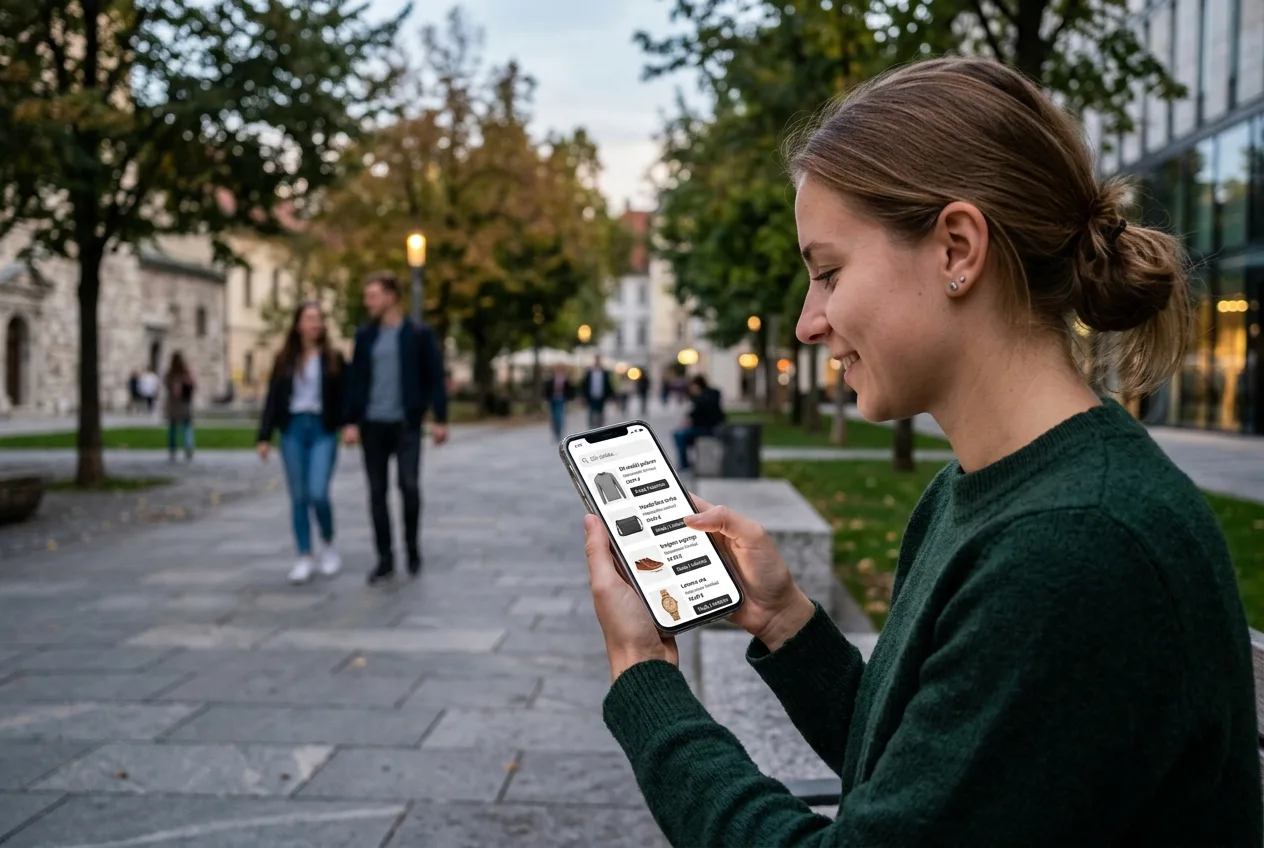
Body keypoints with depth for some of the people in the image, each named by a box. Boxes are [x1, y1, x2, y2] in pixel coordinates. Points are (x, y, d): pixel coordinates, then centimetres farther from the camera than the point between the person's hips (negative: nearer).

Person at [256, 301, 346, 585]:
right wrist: (264, 436, 1)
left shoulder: (334, 359, 4)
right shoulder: (284, 360, 8)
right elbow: (273, 399, 7)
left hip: (323, 430, -2)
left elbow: (345, 396, 1)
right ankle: (304, 558, 10)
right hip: (292, 429, 2)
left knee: (318, 494, -13)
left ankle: (328, 543, 14)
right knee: (298, 497, 3)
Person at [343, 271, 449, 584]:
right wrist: (351, 421, 0)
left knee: (409, 485, -13)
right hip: (373, 425, 4)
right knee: (377, 492, 4)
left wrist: (440, 419, -8)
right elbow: (355, 380, 7)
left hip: (406, 424, -3)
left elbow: (435, 378, -2)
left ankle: (412, 548, 9)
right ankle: (385, 559, 11)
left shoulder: (418, 334, -1)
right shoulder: (365, 335, 9)